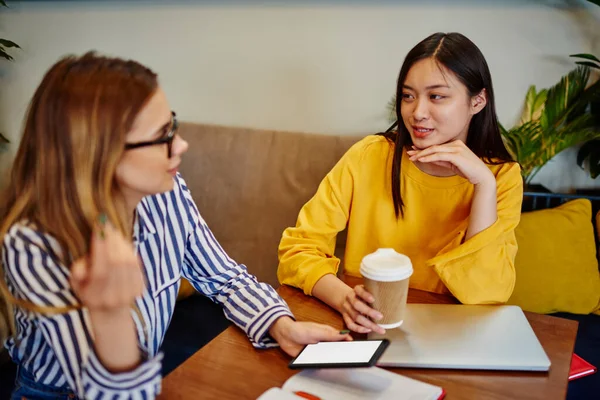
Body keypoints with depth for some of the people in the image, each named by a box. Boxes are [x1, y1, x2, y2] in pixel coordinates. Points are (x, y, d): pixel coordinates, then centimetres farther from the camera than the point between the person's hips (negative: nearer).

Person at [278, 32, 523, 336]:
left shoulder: (501, 176, -6)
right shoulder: (368, 156, -8)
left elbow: (483, 295, -14)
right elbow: (299, 247, -9)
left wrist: (484, 183, -21)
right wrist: (344, 297, -27)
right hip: (365, 331, 1)